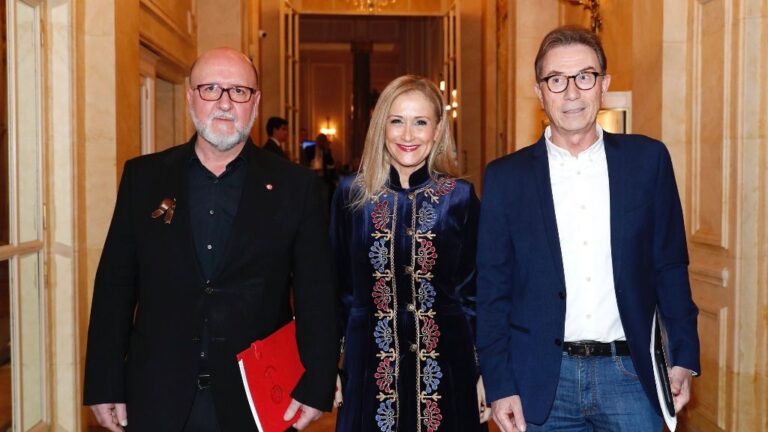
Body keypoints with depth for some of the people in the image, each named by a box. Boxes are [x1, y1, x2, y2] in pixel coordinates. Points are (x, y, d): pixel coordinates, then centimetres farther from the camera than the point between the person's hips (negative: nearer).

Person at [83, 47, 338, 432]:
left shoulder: (295, 186, -2)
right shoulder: (142, 176, 3)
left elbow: (317, 295, -3)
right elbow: (115, 283, 3)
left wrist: (316, 388, -7)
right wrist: (105, 385, 1)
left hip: (256, 397, -1)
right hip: (157, 398, 2)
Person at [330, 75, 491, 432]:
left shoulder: (460, 197, -2)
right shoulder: (351, 194, 0)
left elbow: (473, 291, 3)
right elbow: (339, 286, 6)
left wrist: (484, 372, 1)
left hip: (444, 369, 0)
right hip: (370, 367, 1)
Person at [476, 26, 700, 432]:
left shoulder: (647, 159, 2)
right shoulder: (506, 176, 0)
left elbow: (670, 265, 7)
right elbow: (492, 289, 0)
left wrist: (684, 356, 3)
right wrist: (499, 386, -3)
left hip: (628, 372, 1)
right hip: (543, 381, 0)